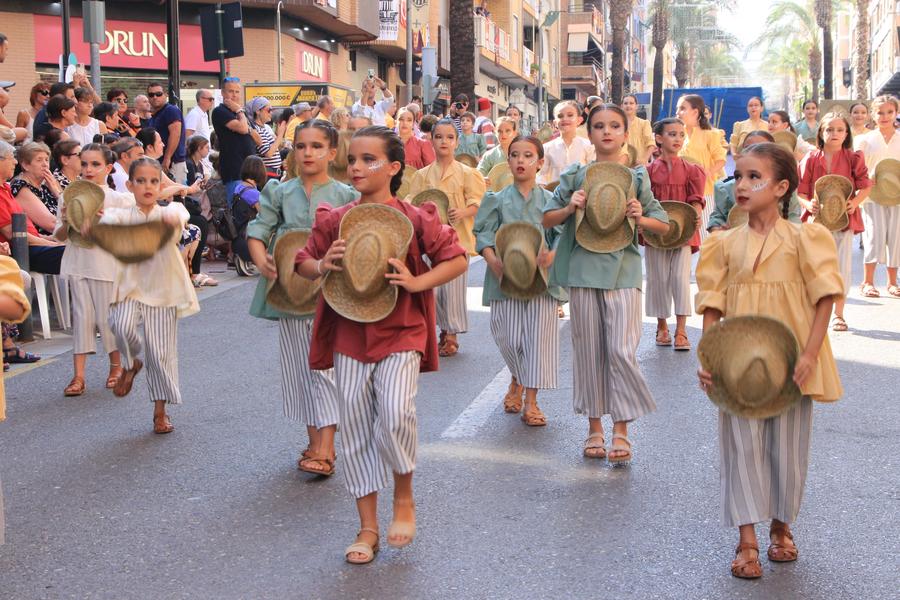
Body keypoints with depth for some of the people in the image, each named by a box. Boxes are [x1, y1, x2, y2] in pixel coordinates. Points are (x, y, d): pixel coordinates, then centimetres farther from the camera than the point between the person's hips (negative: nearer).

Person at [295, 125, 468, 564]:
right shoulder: (334, 220, 3)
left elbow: (456, 260, -2)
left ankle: (404, 496, 7)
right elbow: (303, 263, 13)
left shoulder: (414, 219, -5)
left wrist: (417, 282, -16)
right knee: (356, 428, 7)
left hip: (400, 332, -3)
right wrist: (322, 265, -10)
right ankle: (367, 529, 20)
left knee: (394, 412, -23)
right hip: (349, 334, 4)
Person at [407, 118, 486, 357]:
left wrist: (463, 213, -19)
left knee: (454, 286, -4)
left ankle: (452, 336, 9)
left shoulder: (466, 173, 2)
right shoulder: (422, 175, 8)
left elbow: (477, 203, 1)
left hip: (457, 236, -2)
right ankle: (444, 331, 17)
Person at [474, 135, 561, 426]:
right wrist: (493, 261, -16)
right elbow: (483, 234, 2)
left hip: (541, 278, 0)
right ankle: (517, 381, 31)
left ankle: (531, 401, 6)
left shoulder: (549, 200, 7)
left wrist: (552, 255, -19)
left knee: (538, 337, -3)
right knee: (508, 338, 0)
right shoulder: (498, 200, 7)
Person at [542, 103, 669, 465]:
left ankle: (621, 432, 1)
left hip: (623, 271, -1)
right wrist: (569, 208, -10)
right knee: (589, 350, 7)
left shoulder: (637, 177, 5)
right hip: (583, 270, 1)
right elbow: (547, 219, 9)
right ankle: (594, 428, 19)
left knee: (622, 350, -9)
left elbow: (664, 225, 9)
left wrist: (641, 218, -11)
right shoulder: (575, 176, 5)